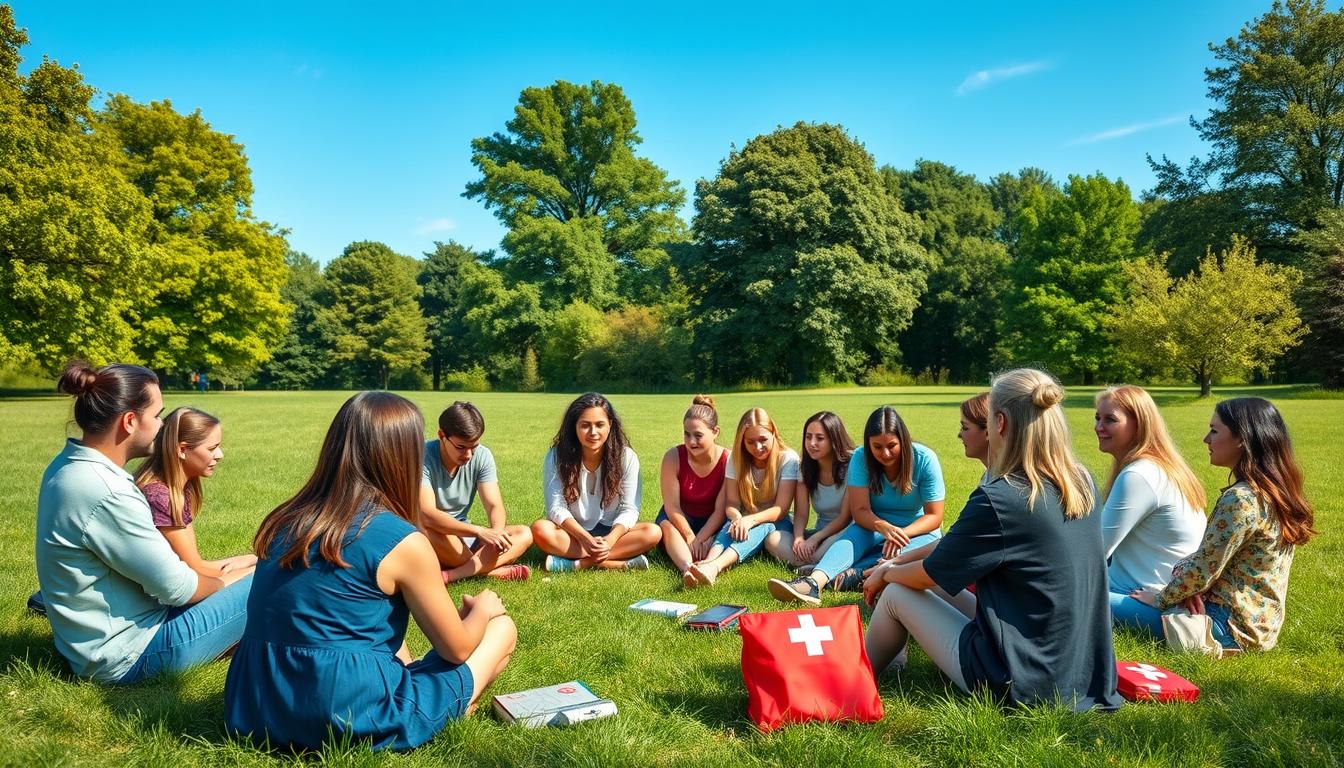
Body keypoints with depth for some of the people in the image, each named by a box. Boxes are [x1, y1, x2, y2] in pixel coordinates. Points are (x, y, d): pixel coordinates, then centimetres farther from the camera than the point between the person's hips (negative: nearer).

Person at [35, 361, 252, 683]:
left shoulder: (69, 465, 0)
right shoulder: (106, 494, -29)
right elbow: (176, 587, -21)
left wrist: (208, 572, 9)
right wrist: (222, 582, -1)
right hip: (127, 654, -10)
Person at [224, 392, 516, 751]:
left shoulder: (287, 520, 5)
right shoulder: (403, 542, -13)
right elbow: (456, 649, -1)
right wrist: (482, 609, 20)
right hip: (351, 717, -6)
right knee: (502, 628, 10)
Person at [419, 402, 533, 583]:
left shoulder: (482, 456, -8)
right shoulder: (423, 456, -22)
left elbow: (494, 505, -12)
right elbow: (426, 514, -33)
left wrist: (497, 532, -36)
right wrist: (479, 531, -43)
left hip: (462, 535, 5)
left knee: (524, 534, -14)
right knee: (425, 529, -39)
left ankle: (451, 575, -28)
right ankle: (492, 570, -22)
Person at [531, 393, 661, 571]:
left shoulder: (626, 457, -8)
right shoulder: (557, 457, -9)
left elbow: (629, 509, -10)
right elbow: (556, 507, -14)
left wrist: (610, 540, -29)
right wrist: (584, 538, -30)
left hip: (611, 531, 1)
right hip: (573, 533, 0)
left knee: (653, 533, -26)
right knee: (540, 529, -32)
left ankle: (582, 563, -29)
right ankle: (621, 563, -33)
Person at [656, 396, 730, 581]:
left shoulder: (728, 461, -17)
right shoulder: (673, 457, -16)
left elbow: (720, 510, -16)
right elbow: (672, 507, -16)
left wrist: (699, 540, -26)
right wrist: (690, 538, -24)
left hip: (711, 524, 1)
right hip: (678, 520, -1)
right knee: (667, 526, -34)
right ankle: (688, 569, -58)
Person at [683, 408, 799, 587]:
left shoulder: (788, 459, -10)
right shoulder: (737, 459, -1)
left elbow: (781, 509, -15)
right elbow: (731, 503, -7)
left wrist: (751, 520, -33)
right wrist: (737, 517, -31)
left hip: (775, 524, -2)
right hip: (745, 522, 3)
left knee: (762, 527, -36)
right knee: (732, 526, -32)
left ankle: (715, 566, -61)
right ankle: (709, 562, -62)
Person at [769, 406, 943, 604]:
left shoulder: (925, 459, -15)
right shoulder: (861, 457, -13)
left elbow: (934, 516, -13)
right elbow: (860, 511, -16)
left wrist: (903, 533, -31)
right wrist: (883, 527, -38)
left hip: (917, 530, 0)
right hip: (875, 527, 0)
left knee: (930, 544, -35)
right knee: (855, 532, -33)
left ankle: (857, 572, -44)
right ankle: (814, 582, -59)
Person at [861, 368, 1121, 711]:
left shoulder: (997, 500, -23)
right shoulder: (1083, 484, 0)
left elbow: (926, 576, -9)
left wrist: (886, 574, 13)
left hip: (1021, 686, -7)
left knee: (895, 594, 10)